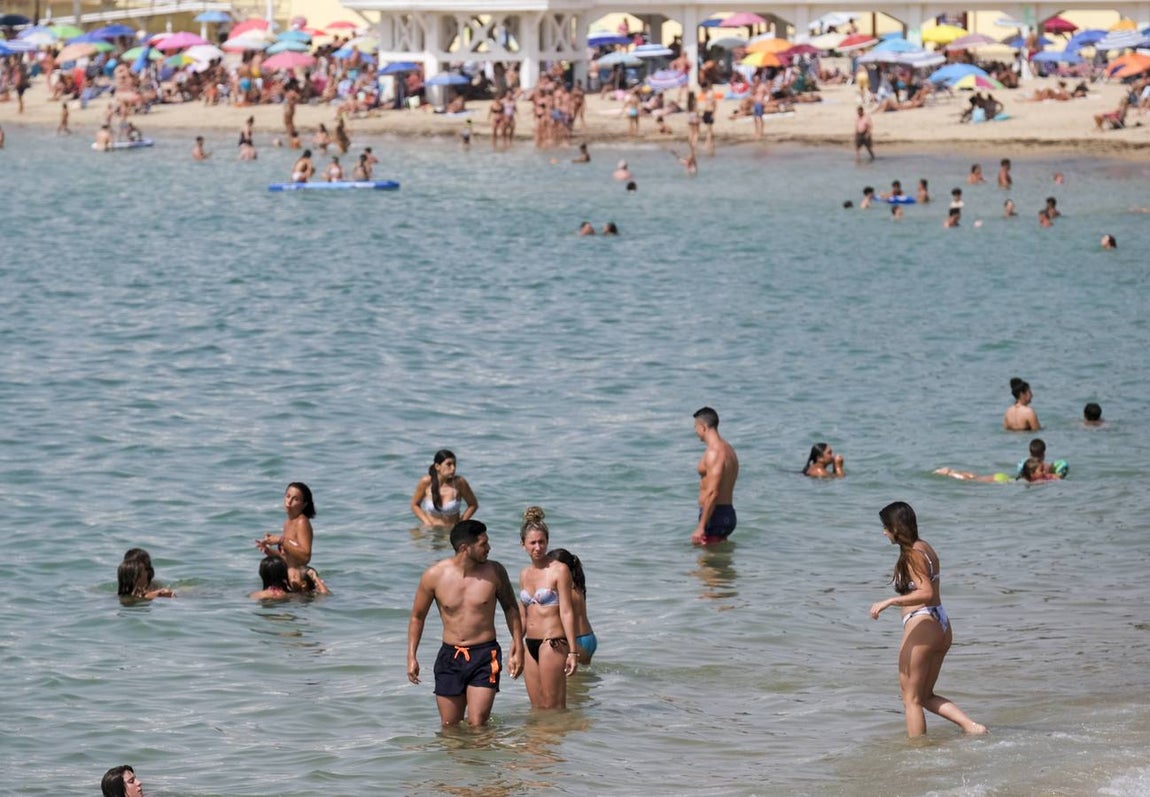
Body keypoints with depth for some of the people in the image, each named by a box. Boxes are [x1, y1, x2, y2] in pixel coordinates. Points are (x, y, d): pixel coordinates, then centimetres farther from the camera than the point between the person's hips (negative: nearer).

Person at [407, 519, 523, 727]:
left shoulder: (494, 572, -4)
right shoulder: (434, 576, -6)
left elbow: (510, 607, 10)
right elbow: (417, 616, 7)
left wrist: (518, 649, 6)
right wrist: (411, 657, 1)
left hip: (485, 657, -1)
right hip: (449, 657, 1)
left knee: (477, 727, -12)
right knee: (450, 728, 7)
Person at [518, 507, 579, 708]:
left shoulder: (559, 570, -6)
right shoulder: (524, 574, 13)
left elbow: (567, 612, -10)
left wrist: (572, 652, -14)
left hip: (553, 644, -7)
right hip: (530, 645, 7)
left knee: (554, 708, -5)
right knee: (537, 708, 9)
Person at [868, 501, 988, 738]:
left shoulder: (912, 555, -15)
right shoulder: (925, 548, 13)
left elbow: (926, 593, -26)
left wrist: (888, 602, -28)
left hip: (921, 625, -10)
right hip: (941, 625, 10)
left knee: (911, 698, 0)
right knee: (926, 696, 17)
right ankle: (971, 726, 3)